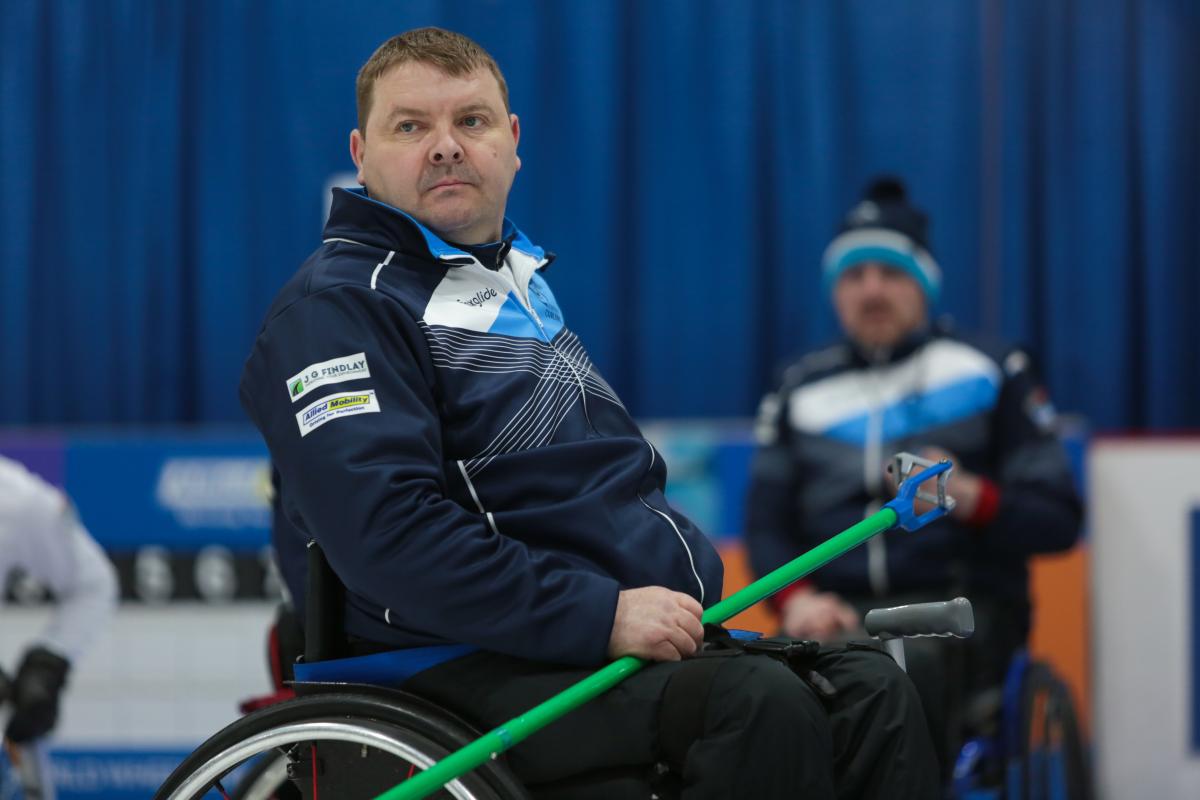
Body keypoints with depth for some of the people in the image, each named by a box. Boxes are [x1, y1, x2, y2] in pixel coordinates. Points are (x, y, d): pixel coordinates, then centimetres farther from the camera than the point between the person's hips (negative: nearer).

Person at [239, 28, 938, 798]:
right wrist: (601, 616, -24)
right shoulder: (337, 307, -6)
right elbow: (386, 527, -20)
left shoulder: (525, 283, 24)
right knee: (766, 706, -29)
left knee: (875, 694, -11)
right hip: (478, 671, -9)